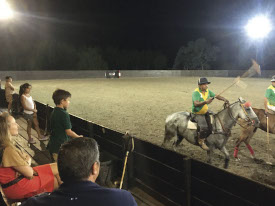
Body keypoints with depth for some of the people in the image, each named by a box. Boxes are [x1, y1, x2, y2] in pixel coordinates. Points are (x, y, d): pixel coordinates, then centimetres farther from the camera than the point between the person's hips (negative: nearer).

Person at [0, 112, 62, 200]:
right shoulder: (8, 150, -30)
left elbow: (28, 157, 8)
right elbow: (29, 173, -23)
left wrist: (25, 165, -14)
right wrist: (26, 165, -2)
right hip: (16, 187, -9)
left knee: (57, 168, 4)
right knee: (56, 181, -3)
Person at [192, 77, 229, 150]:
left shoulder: (208, 91, 4)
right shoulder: (196, 93, -19)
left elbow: (216, 96, 8)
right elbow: (196, 104, -31)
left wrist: (224, 99, -10)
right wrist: (205, 102, -45)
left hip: (205, 112, 8)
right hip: (198, 114, -8)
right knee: (204, 127, -26)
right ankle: (201, 142, -2)